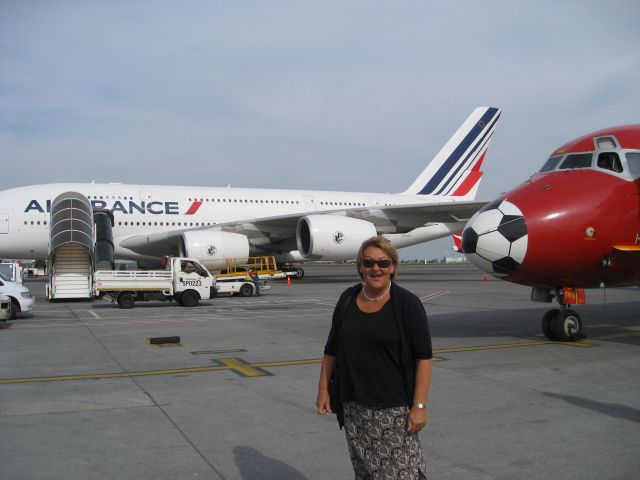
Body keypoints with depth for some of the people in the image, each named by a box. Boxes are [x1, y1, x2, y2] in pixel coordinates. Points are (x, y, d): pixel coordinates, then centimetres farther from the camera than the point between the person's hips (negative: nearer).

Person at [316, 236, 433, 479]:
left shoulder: (407, 303, -7)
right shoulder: (347, 300, 6)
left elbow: (423, 358, -9)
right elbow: (331, 350, 13)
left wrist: (419, 406, -14)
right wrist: (323, 389, 8)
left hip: (394, 408, -4)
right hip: (354, 408, 4)